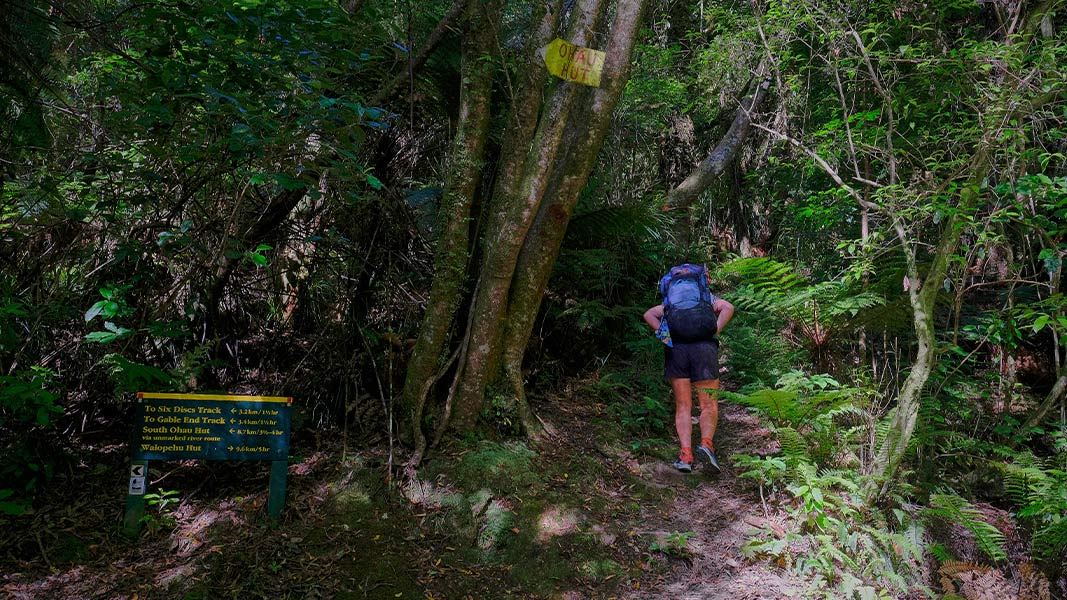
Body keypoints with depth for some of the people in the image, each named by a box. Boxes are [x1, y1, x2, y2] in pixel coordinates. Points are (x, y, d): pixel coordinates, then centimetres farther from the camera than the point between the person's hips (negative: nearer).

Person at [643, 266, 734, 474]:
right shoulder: (710, 299, 23)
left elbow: (649, 314, 15)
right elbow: (728, 308, 2)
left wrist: (664, 333, 6)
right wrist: (715, 330, -1)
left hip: (675, 348, 2)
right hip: (704, 346, -2)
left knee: (683, 406, 5)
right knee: (709, 405, 3)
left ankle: (686, 453, -8)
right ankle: (706, 443, -20)